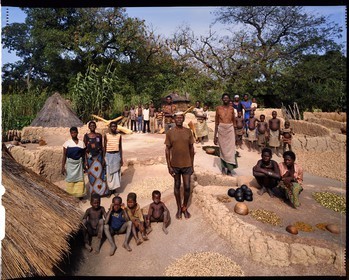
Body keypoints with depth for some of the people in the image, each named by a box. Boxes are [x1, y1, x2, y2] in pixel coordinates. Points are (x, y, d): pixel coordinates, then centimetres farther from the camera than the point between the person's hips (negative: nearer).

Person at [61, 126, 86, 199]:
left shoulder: (81, 143, 3)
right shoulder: (67, 143, -2)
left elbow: (83, 155, 8)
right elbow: (64, 155, -2)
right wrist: (63, 167, -6)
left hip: (79, 163, 1)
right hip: (70, 163, -1)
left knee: (80, 179, 1)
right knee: (70, 179, 5)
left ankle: (80, 195, 15)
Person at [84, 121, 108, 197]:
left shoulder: (99, 135, 3)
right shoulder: (86, 136, -2)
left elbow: (102, 147, 8)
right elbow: (84, 149, -1)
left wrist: (103, 159, 6)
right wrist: (85, 161, -5)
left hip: (99, 157, 1)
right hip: (90, 158, -1)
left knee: (100, 174, 3)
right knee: (92, 175, 6)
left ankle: (102, 191, 14)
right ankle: (94, 193, 19)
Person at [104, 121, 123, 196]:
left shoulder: (119, 136, 1)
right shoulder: (106, 135, -3)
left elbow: (120, 147, 6)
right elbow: (104, 147, 1)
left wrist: (121, 158, 5)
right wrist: (104, 157, -4)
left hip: (117, 155, 1)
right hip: (108, 155, -1)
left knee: (116, 172, 6)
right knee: (108, 172, 3)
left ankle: (114, 188, 18)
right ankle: (109, 188, 14)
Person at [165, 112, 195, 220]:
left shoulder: (188, 131, -2)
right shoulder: (170, 133, -6)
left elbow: (191, 148, 3)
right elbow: (167, 150, -3)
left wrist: (192, 165, 3)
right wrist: (169, 166, -6)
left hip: (187, 164, 1)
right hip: (175, 165, 0)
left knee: (187, 187, 4)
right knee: (177, 186, 13)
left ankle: (185, 208, 27)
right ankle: (179, 208, 29)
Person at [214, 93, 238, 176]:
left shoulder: (231, 108, 6)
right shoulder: (218, 108, 2)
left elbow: (234, 122, 10)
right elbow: (216, 122, 2)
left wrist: (235, 134, 6)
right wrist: (215, 135, -1)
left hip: (230, 130, 1)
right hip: (221, 130, -1)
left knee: (230, 149, -1)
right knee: (222, 149, 6)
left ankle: (229, 168, 8)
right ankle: (223, 167, 18)